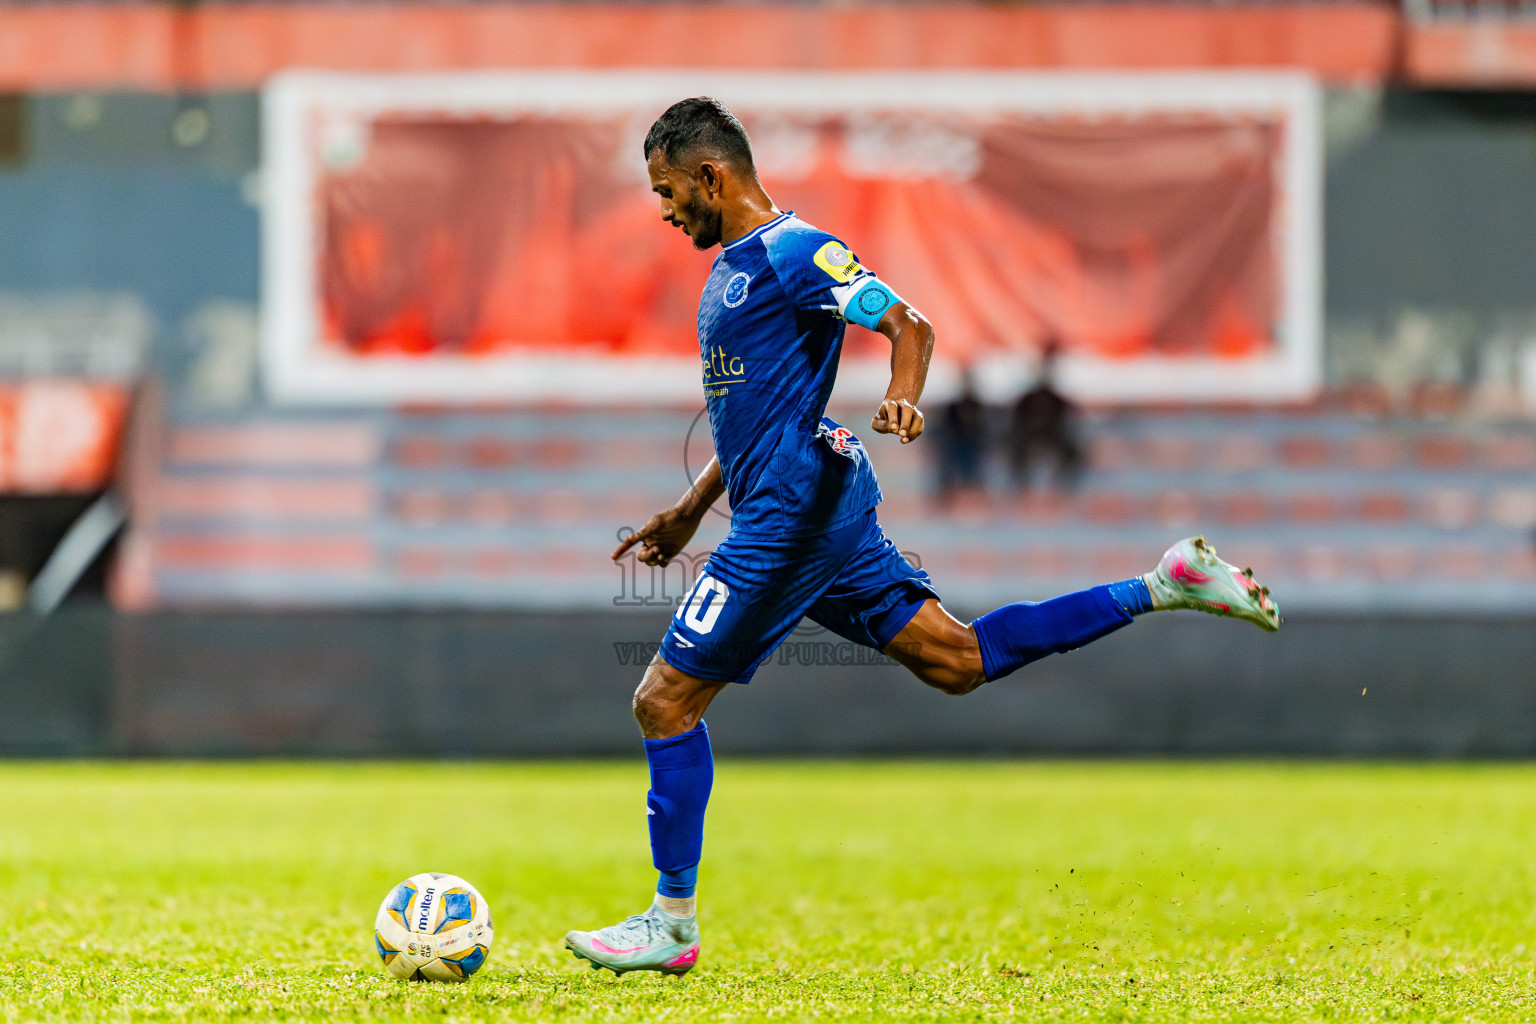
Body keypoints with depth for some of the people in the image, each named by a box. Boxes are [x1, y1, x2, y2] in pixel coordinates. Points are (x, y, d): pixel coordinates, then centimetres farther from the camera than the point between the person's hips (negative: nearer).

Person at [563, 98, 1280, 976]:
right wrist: (692, 510, 28)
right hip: (815, 508, 10)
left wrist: (903, 399, -39)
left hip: (794, 513, -10)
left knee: (665, 701, -7)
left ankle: (672, 923, -1)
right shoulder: (737, 263, 19)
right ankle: (1166, 587, 11)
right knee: (958, 660, 11)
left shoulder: (792, 251, -11)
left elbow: (909, 326, -19)